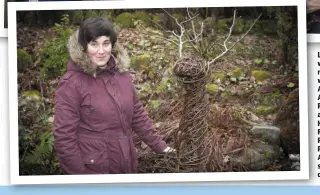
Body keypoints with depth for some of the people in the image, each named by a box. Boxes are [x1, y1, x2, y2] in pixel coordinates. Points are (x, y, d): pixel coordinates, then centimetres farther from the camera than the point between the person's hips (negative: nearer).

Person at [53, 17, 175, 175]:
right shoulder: (71, 83, -15)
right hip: (93, 169, -6)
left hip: (126, 165, 6)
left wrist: (158, 145, 13)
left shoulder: (122, 74, 4)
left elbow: (137, 115, 14)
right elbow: (64, 136, -15)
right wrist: (77, 173, -16)